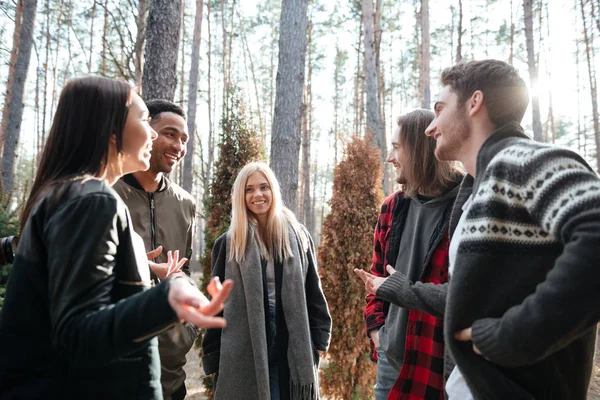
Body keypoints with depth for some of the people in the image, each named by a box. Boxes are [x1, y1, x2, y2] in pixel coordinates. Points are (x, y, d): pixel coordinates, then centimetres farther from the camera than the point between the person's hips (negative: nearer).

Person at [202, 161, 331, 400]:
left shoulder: (297, 236, 3)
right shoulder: (229, 243, 1)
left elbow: (313, 292, 6)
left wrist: (318, 341, 1)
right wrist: (213, 357, 1)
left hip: (293, 350, 1)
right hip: (243, 355, -1)